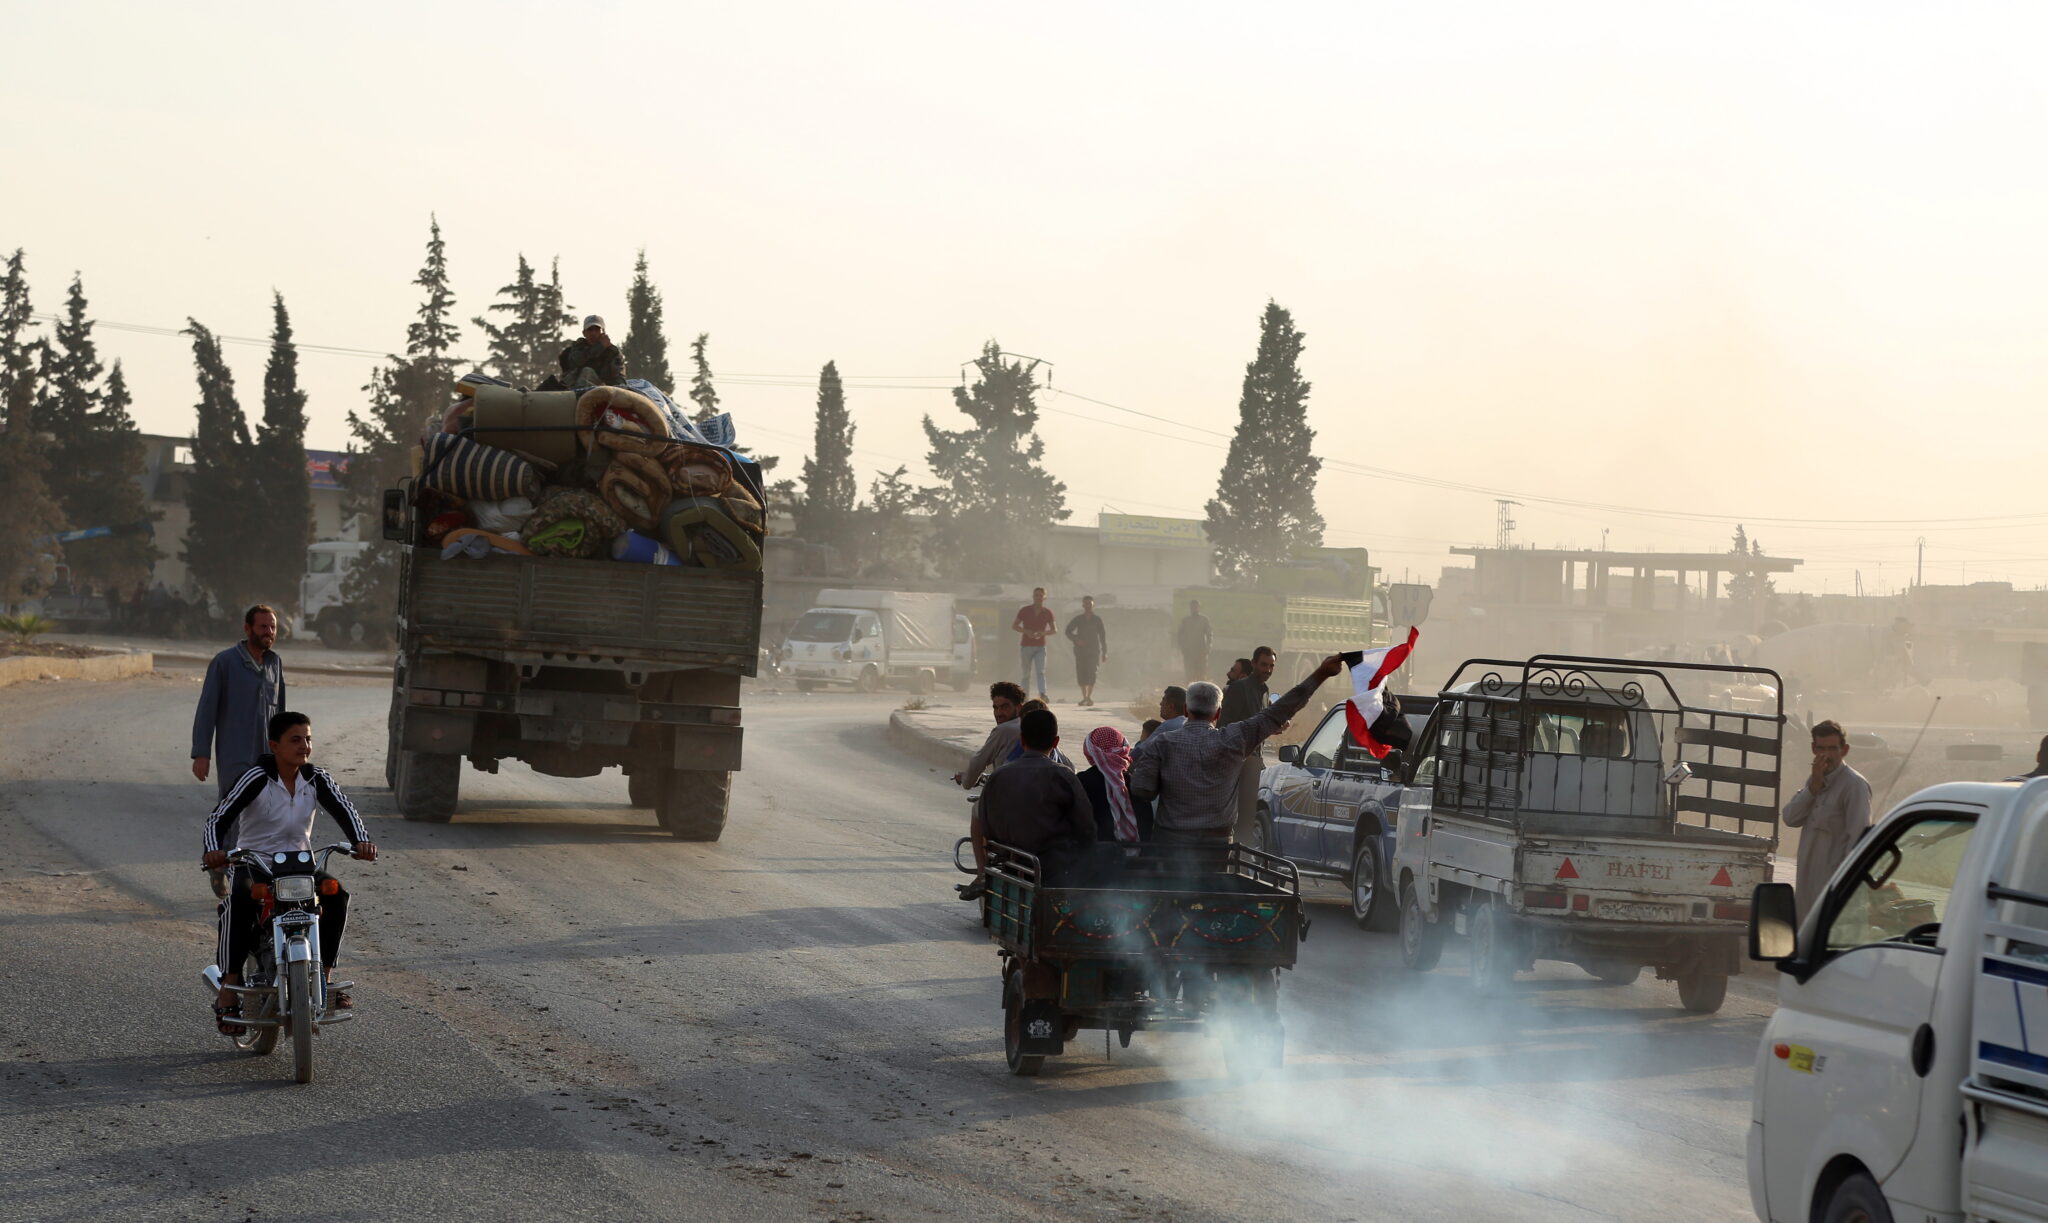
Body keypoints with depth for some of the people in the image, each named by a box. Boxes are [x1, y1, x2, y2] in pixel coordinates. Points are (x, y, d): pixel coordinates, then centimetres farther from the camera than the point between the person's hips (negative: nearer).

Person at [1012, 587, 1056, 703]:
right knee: (1026, 674, 2)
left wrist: (1042, 633, -10)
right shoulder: (1025, 611, 1)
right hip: (1026, 646, 0)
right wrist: (1026, 631, -15)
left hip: (1040, 647, 0)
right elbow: (1014, 626, 4)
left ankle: (1042, 695, -28)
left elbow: (1054, 630, 11)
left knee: (1041, 671, -15)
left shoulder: (1047, 613, 4)